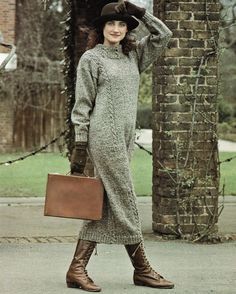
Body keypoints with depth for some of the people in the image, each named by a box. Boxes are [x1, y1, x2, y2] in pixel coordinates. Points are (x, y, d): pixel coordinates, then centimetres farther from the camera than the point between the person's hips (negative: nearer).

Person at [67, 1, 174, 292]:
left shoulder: (133, 55, 16)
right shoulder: (91, 59, -1)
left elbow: (163, 35, 17)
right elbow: (82, 105, -4)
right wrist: (79, 145, -8)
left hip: (125, 138, 7)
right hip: (104, 135, -7)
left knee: (104, 205, 5)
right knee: (124, 202, -5)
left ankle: (77, 269, 8)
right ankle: (142, 269, 3)